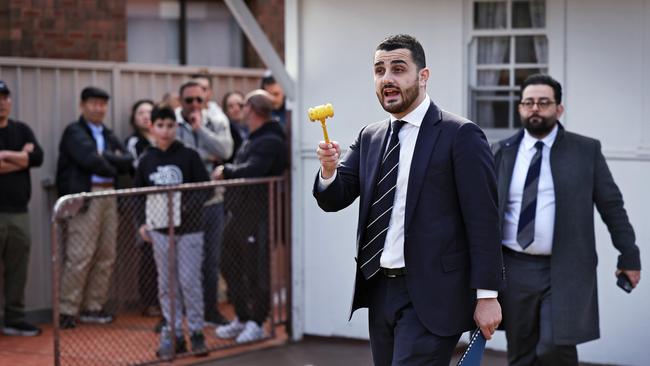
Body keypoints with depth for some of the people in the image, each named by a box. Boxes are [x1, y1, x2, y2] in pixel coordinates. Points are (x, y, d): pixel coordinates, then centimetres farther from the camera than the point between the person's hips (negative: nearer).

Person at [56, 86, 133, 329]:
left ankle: (93, 307, 15)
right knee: (80, 257, -10)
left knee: (105, 257, 6)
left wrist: (105, 157, -9)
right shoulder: (74, 132, -1)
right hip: (85, 198, -7)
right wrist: (114, 166, 0)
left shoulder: (108, 135, 20)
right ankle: (67, 311, -5)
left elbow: (128, 161, 6)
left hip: (109, 197, 7)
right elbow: (90, 160, -15)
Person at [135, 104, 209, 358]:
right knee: (167, 285, 6)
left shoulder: (189, 156, -3)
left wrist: (188, 205, -18)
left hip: (189, 228, -3)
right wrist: (142, 223, 5)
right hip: (160, 230, 3)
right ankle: (173, 334, 12)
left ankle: (196, 332, 10)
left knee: (189, 282, -2)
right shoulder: (147, 161, 5)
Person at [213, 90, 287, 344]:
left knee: (255, 270, -2)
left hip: (257, 216, -10)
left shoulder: (270, 141, -15)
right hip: (239, 213, 10)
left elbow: (252, 170, -28)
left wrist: (226, 171, -14)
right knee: (230, 266, 16)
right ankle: (241, 318, 28)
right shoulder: (251, 139, 18)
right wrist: (226, 172, 4)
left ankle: (256, 323, 9)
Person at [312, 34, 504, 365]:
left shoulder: (460, 135, -7)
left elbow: (482, 221, -9)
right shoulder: (369, 138, 13)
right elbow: (334, 199, 8)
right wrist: (329, 170, -14)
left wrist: (487, 295, -13)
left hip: (430, 296, -6)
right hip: (380, 290, 7)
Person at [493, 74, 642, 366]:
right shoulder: (502, 152, 7)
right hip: (514, 270, 3)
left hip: (565, 272, -3)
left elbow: (612, 206, 5)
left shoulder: (586, 150, 2)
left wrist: (628, 255, 4)